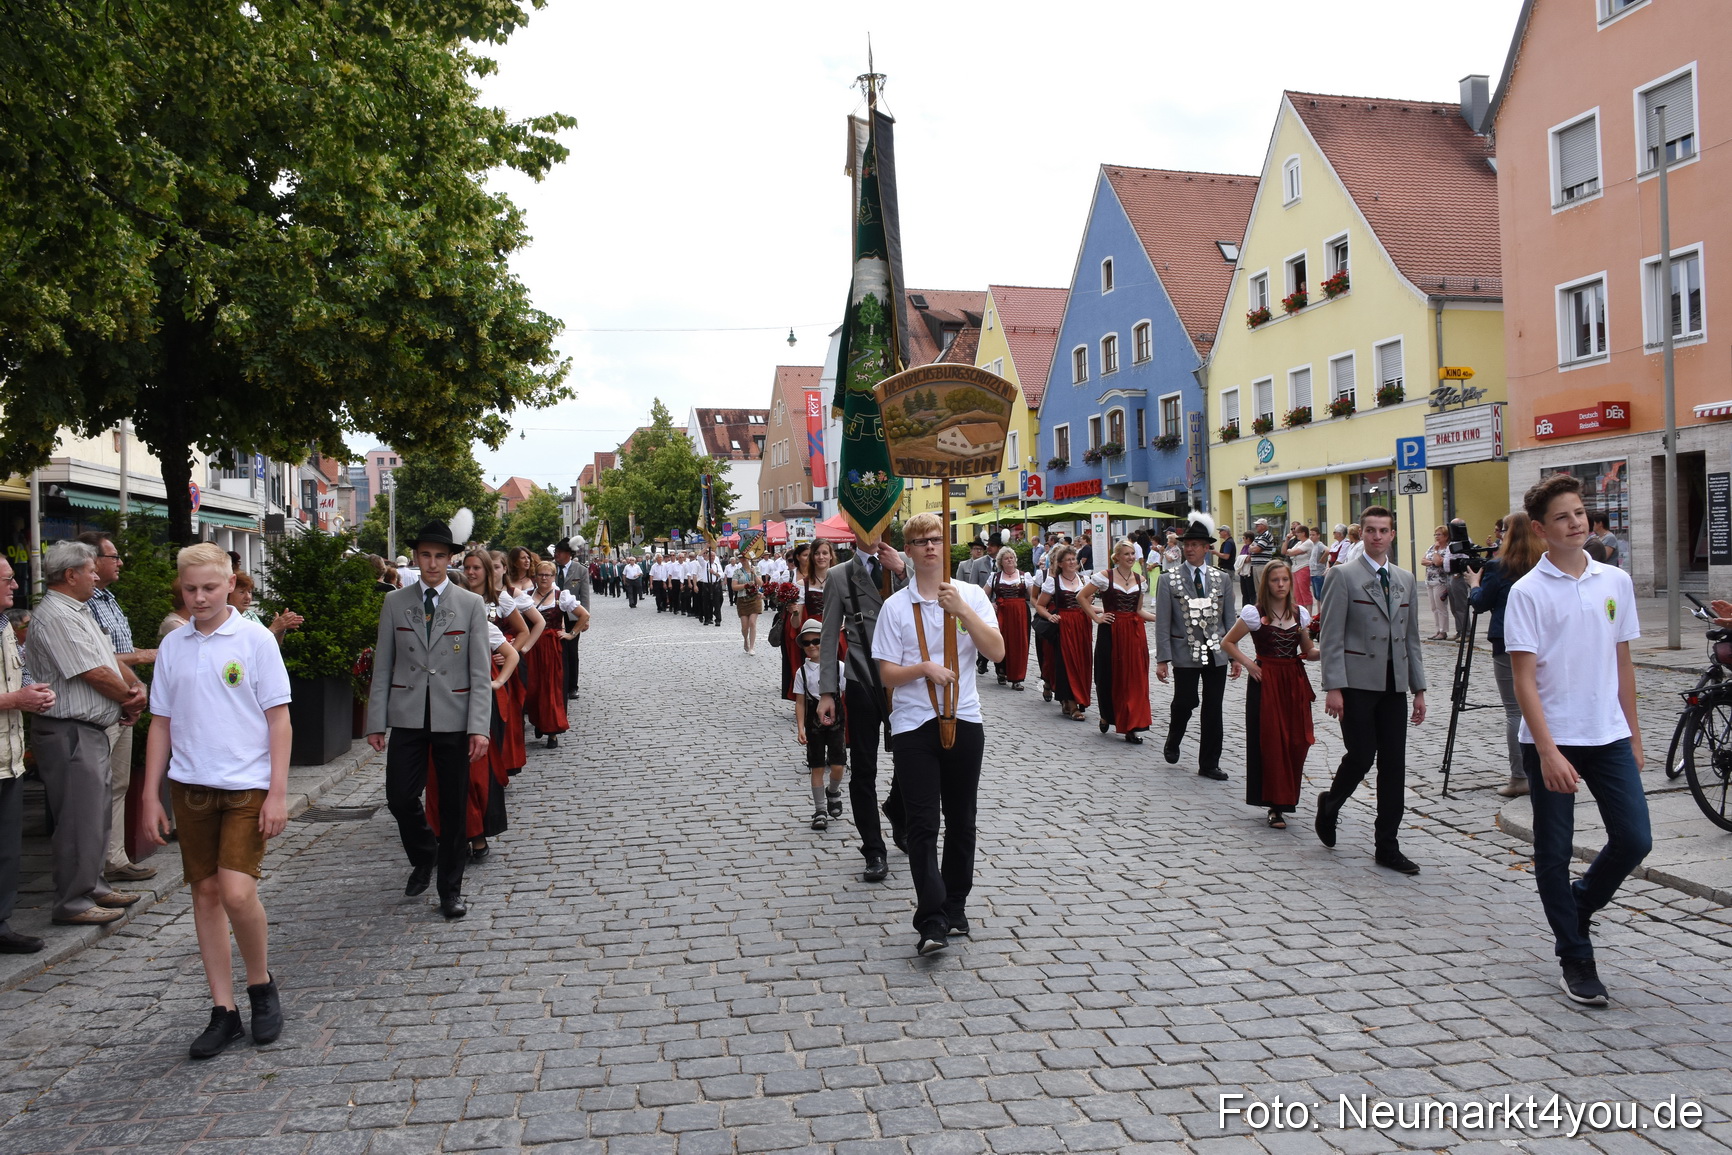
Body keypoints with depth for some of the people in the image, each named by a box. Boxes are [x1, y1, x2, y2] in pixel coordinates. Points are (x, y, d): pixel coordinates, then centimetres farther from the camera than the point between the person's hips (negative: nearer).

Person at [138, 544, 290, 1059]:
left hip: (246, 787, -4)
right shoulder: (173, 646, 6)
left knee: (237, 892, -13)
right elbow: (161, 725, 11)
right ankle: (224, 1011, 18)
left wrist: (278, 793, -9)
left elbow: (279, 721, -5)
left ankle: (261, 983, 13)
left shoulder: (256, 640, -5)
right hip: (190, 787, 4)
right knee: (206, 893, 8)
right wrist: (150, 797, 8)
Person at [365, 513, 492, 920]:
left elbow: (480, 672, -3)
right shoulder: (395, 603, 6)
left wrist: (479, 727, -11)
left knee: (453, 805, 4)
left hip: (453, 718, -1)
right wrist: (376, 721, 1)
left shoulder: (471, 604, 1)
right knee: (400, 797, -3)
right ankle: (424, 856, 29)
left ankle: (450, 889, 18)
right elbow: (382, 667, 7)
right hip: (408, 716, 1)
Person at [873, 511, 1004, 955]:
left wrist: (962, 611, -17)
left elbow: (997, 652, -7)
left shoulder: (971, 595, 3)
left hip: (964, 720, 2)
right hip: (913, 724, -2)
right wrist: (926, 668, -19)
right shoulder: (896, 606, 0)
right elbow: (888, 673, -1)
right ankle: (931, 922, -8)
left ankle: (955, 908, 25)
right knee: (923, 824, -7)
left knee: (961, 819, 11)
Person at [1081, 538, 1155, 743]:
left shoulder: (1141, 579, 9)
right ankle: (1106, 715, 29)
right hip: (1111, 632, -4)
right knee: (1111, 677, 3)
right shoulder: (1105, 576, -5)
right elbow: (1082, 597, -1)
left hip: (1135, 632, 4)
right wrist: (1096, 618, -5)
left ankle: (1132, 727, 5)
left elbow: (1139, 610, 15)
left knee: (1135, 678, 0)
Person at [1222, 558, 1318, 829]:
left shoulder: (1301, 613, 8)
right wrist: (1248, 664, -8)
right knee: (1270, 742, -4)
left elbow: (1308, 652, 15)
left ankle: (1285, 799, 16)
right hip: (1266, 682, -4)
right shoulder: (1254, 613, -4)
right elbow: (1227, 642, 3)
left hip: (1295, 682, 4)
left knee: (1297, 742, -1)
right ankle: (1275, 806, 2)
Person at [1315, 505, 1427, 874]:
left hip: (1394, 685, 6)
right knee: (1361, 757, -7)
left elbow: (1411, 638, 17)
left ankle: (1387, 846, 13)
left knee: (1393, 765, 5)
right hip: (1358, 684, -5)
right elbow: (1331, 637, -8)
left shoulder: (1405, 580, 14)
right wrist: (1333, 688, -14)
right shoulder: (1342, 576, -4)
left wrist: (1419, 688, 11)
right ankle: (1330, 804, 24)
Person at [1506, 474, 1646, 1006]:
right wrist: (1548, 752, -18)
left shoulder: (1616, 581, 5)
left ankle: (1578, 907, 30)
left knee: (1634, 840, 2)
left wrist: (1633, 735, 13)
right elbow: (1524, 679, -12)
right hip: (1551, 742, -4)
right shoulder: (1528, 592, -9)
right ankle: (1576, 957, 21)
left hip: (1609, 737, 4)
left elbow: (1622, 663, 12)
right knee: (1554, 853, 5)